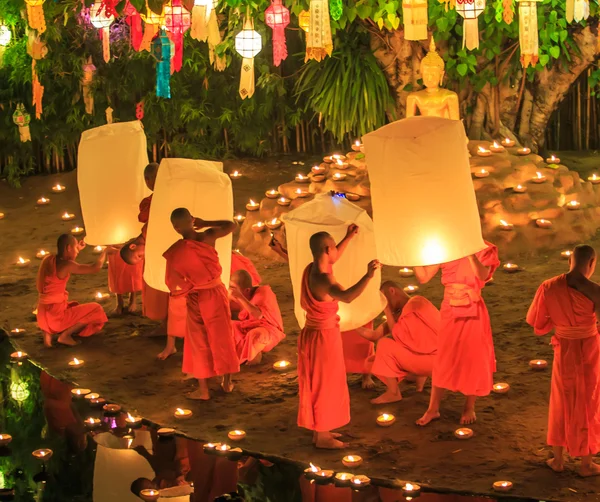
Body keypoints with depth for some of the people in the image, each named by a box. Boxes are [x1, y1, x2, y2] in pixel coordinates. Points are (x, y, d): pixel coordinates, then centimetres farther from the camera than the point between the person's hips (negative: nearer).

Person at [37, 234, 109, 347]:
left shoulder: (49, 259, 6)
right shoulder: (66, 265, -16)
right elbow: (96, 268, -17)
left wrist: (78, 249, 26)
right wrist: (105, 251, 0)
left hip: (45, 312, 8)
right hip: (55, 314, -8)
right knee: (96, 310, 5)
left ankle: (49, 331, 10)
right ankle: (65, 335, 0)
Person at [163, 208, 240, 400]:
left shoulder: (175, 252, -20)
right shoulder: (209, 236, -14)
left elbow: (173, 284, -15)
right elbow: (231, 225, 5)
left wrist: (183, 290, 6)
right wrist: (205, 223, 6)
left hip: (196, 299, -3)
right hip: (217, 293, 3)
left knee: (199, 343, 10)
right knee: (222, 338, 17)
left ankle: (203, 390, 16)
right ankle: (227, 381, 29)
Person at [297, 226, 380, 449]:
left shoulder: (311, 269, 0)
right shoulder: (322, 279, -29)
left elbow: (331, 259, 22)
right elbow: (346, 296, -47)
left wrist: (349, 237, 23)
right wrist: (368, 276, -54)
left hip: (312, 334, 9)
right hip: (324, 337, -9)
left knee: (317, 384, 19)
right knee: (325, 386, 3)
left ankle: (319, 430, 31)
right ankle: (322, 437, 14)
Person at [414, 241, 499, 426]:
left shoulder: (482, 250, -8)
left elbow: (482, 276, -27)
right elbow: (424, 277, -4)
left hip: (472, 313, -2)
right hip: (450, 312, 3)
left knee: (473, 361, 8)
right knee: (442, 361, 7)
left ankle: (469, 408, 26)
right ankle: (433, 409, 16)